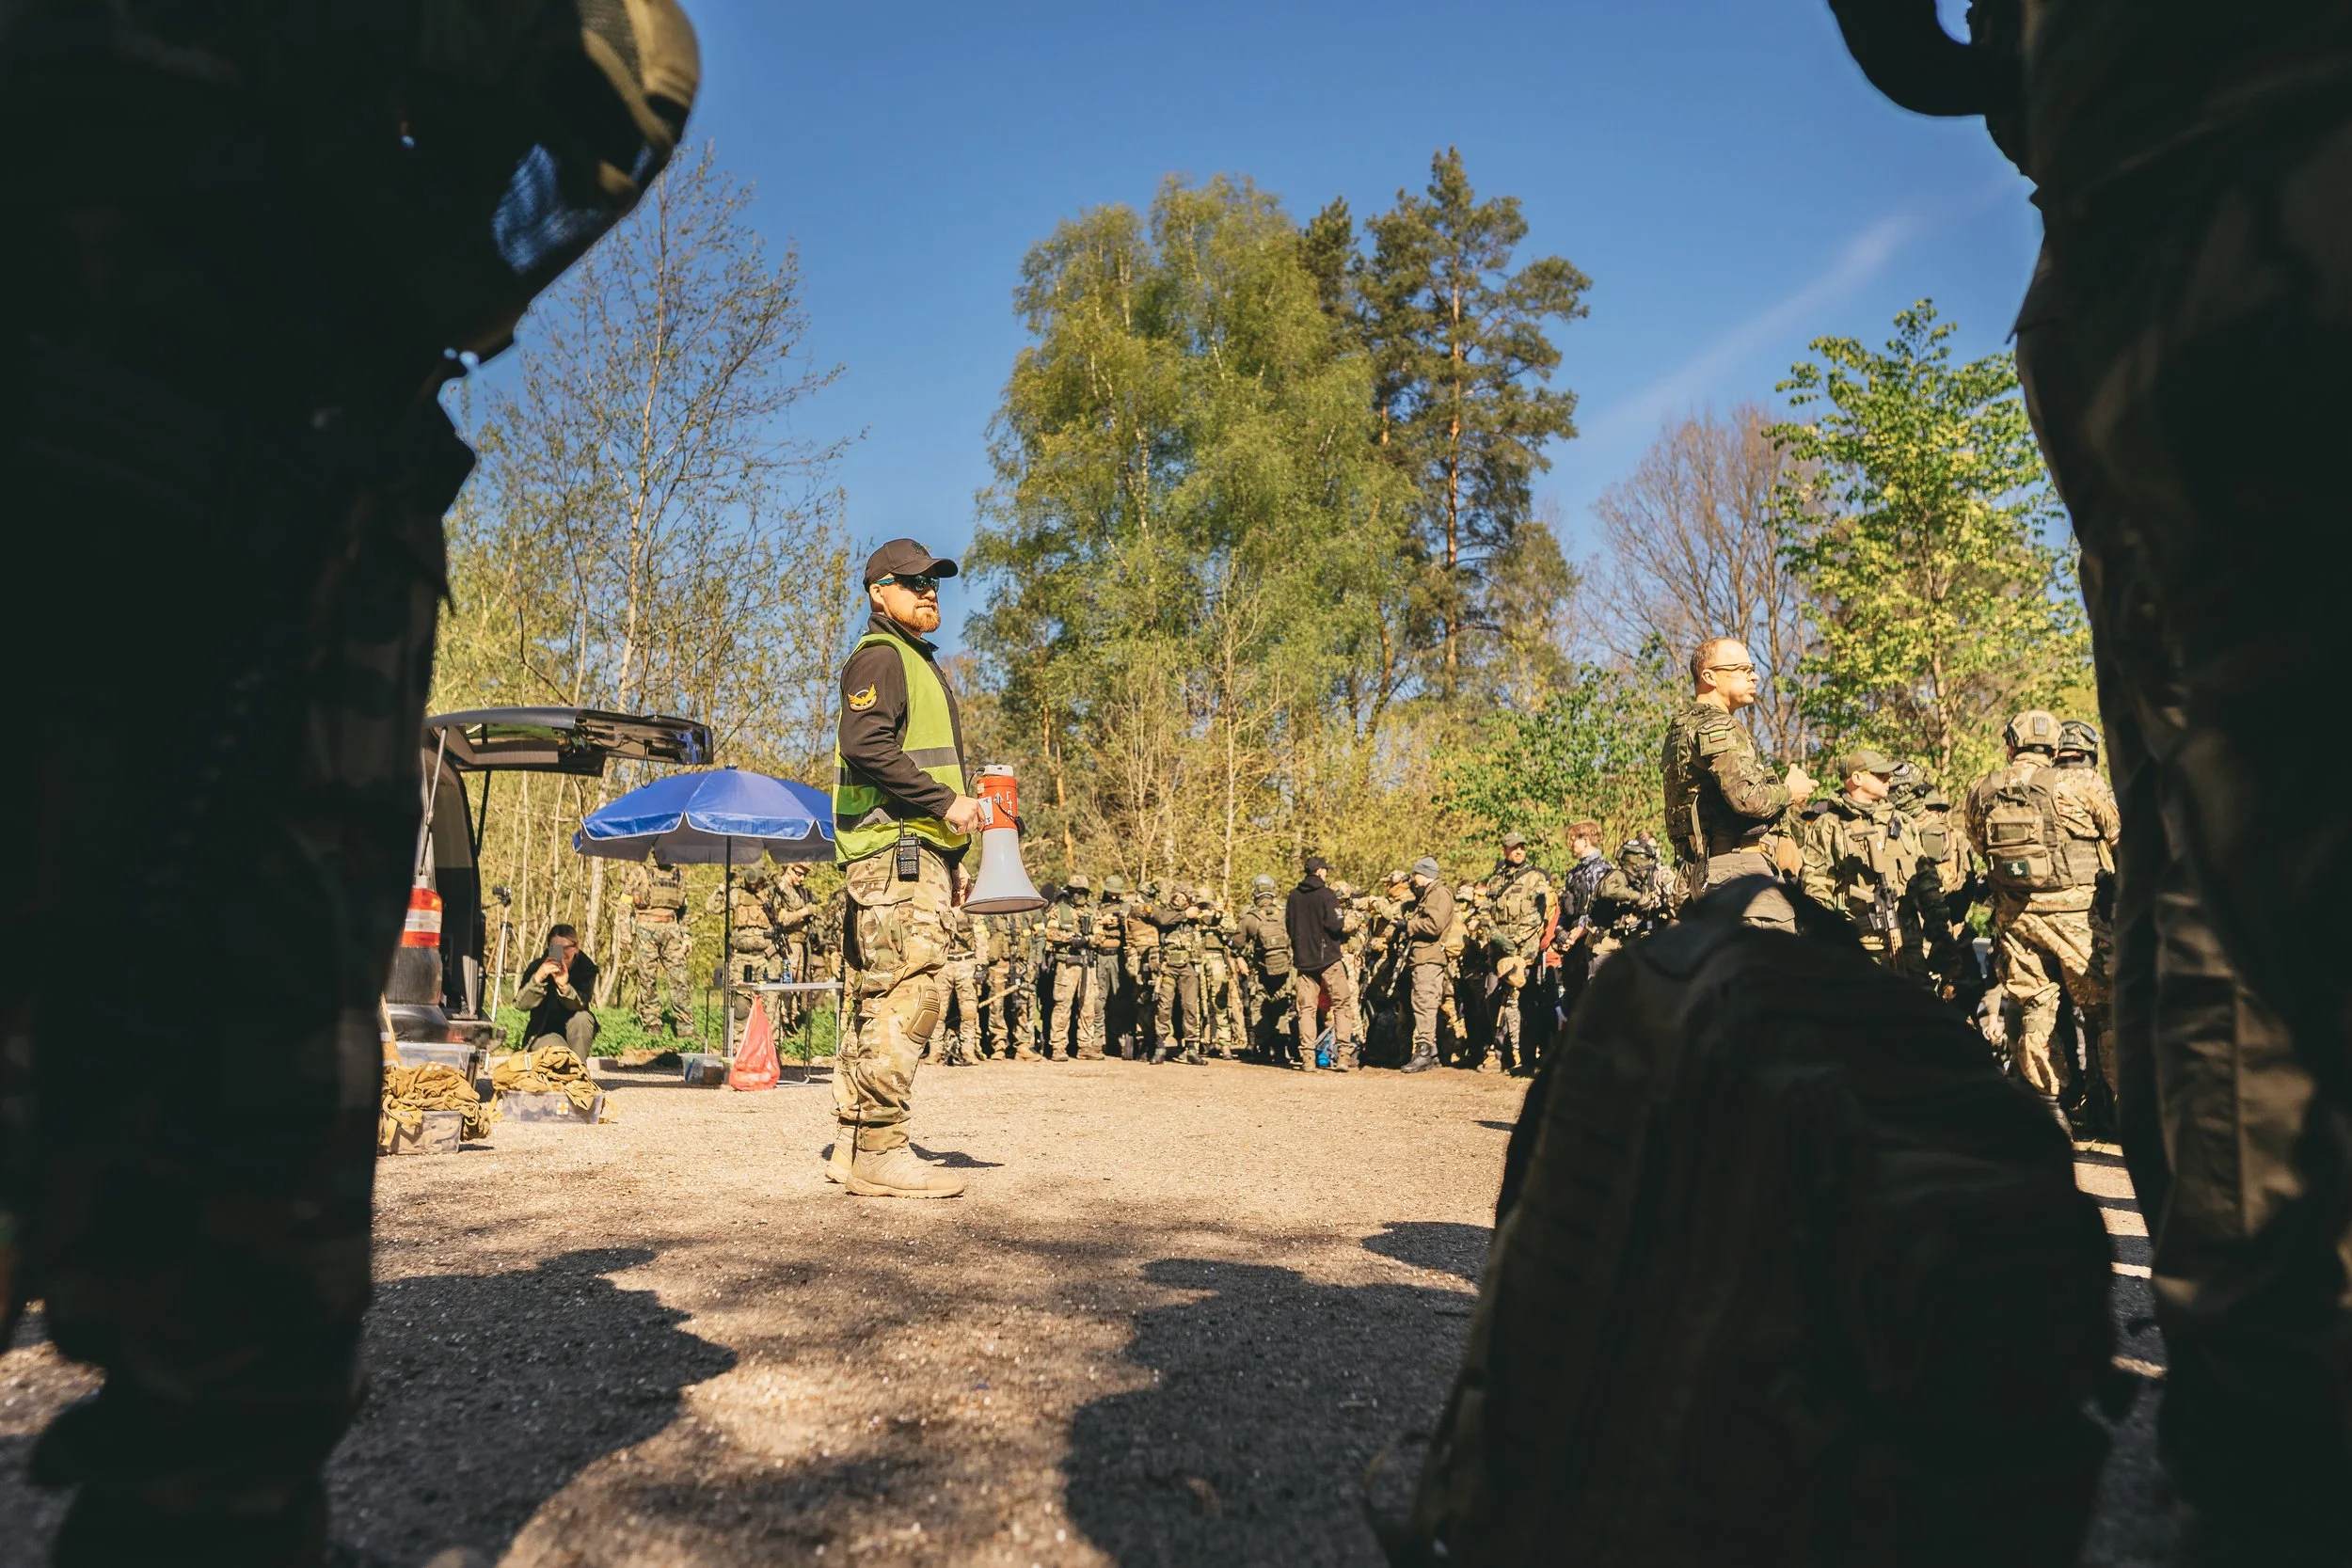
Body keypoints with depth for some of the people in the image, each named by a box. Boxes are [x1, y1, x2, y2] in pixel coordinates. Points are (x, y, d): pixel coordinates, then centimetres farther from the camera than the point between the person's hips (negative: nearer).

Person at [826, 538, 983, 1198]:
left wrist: (958, 812, 19)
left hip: (918, 852, 10)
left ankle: (854, 1143, 15)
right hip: (898, 850, -10)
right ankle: (881, 1151, -11)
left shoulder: (918, 662, 28)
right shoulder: (881, 656, -4)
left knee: (877, 1000, 10)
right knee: (907, 996, -13)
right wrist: (945, 801, -18)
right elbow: (867, 743, -20)